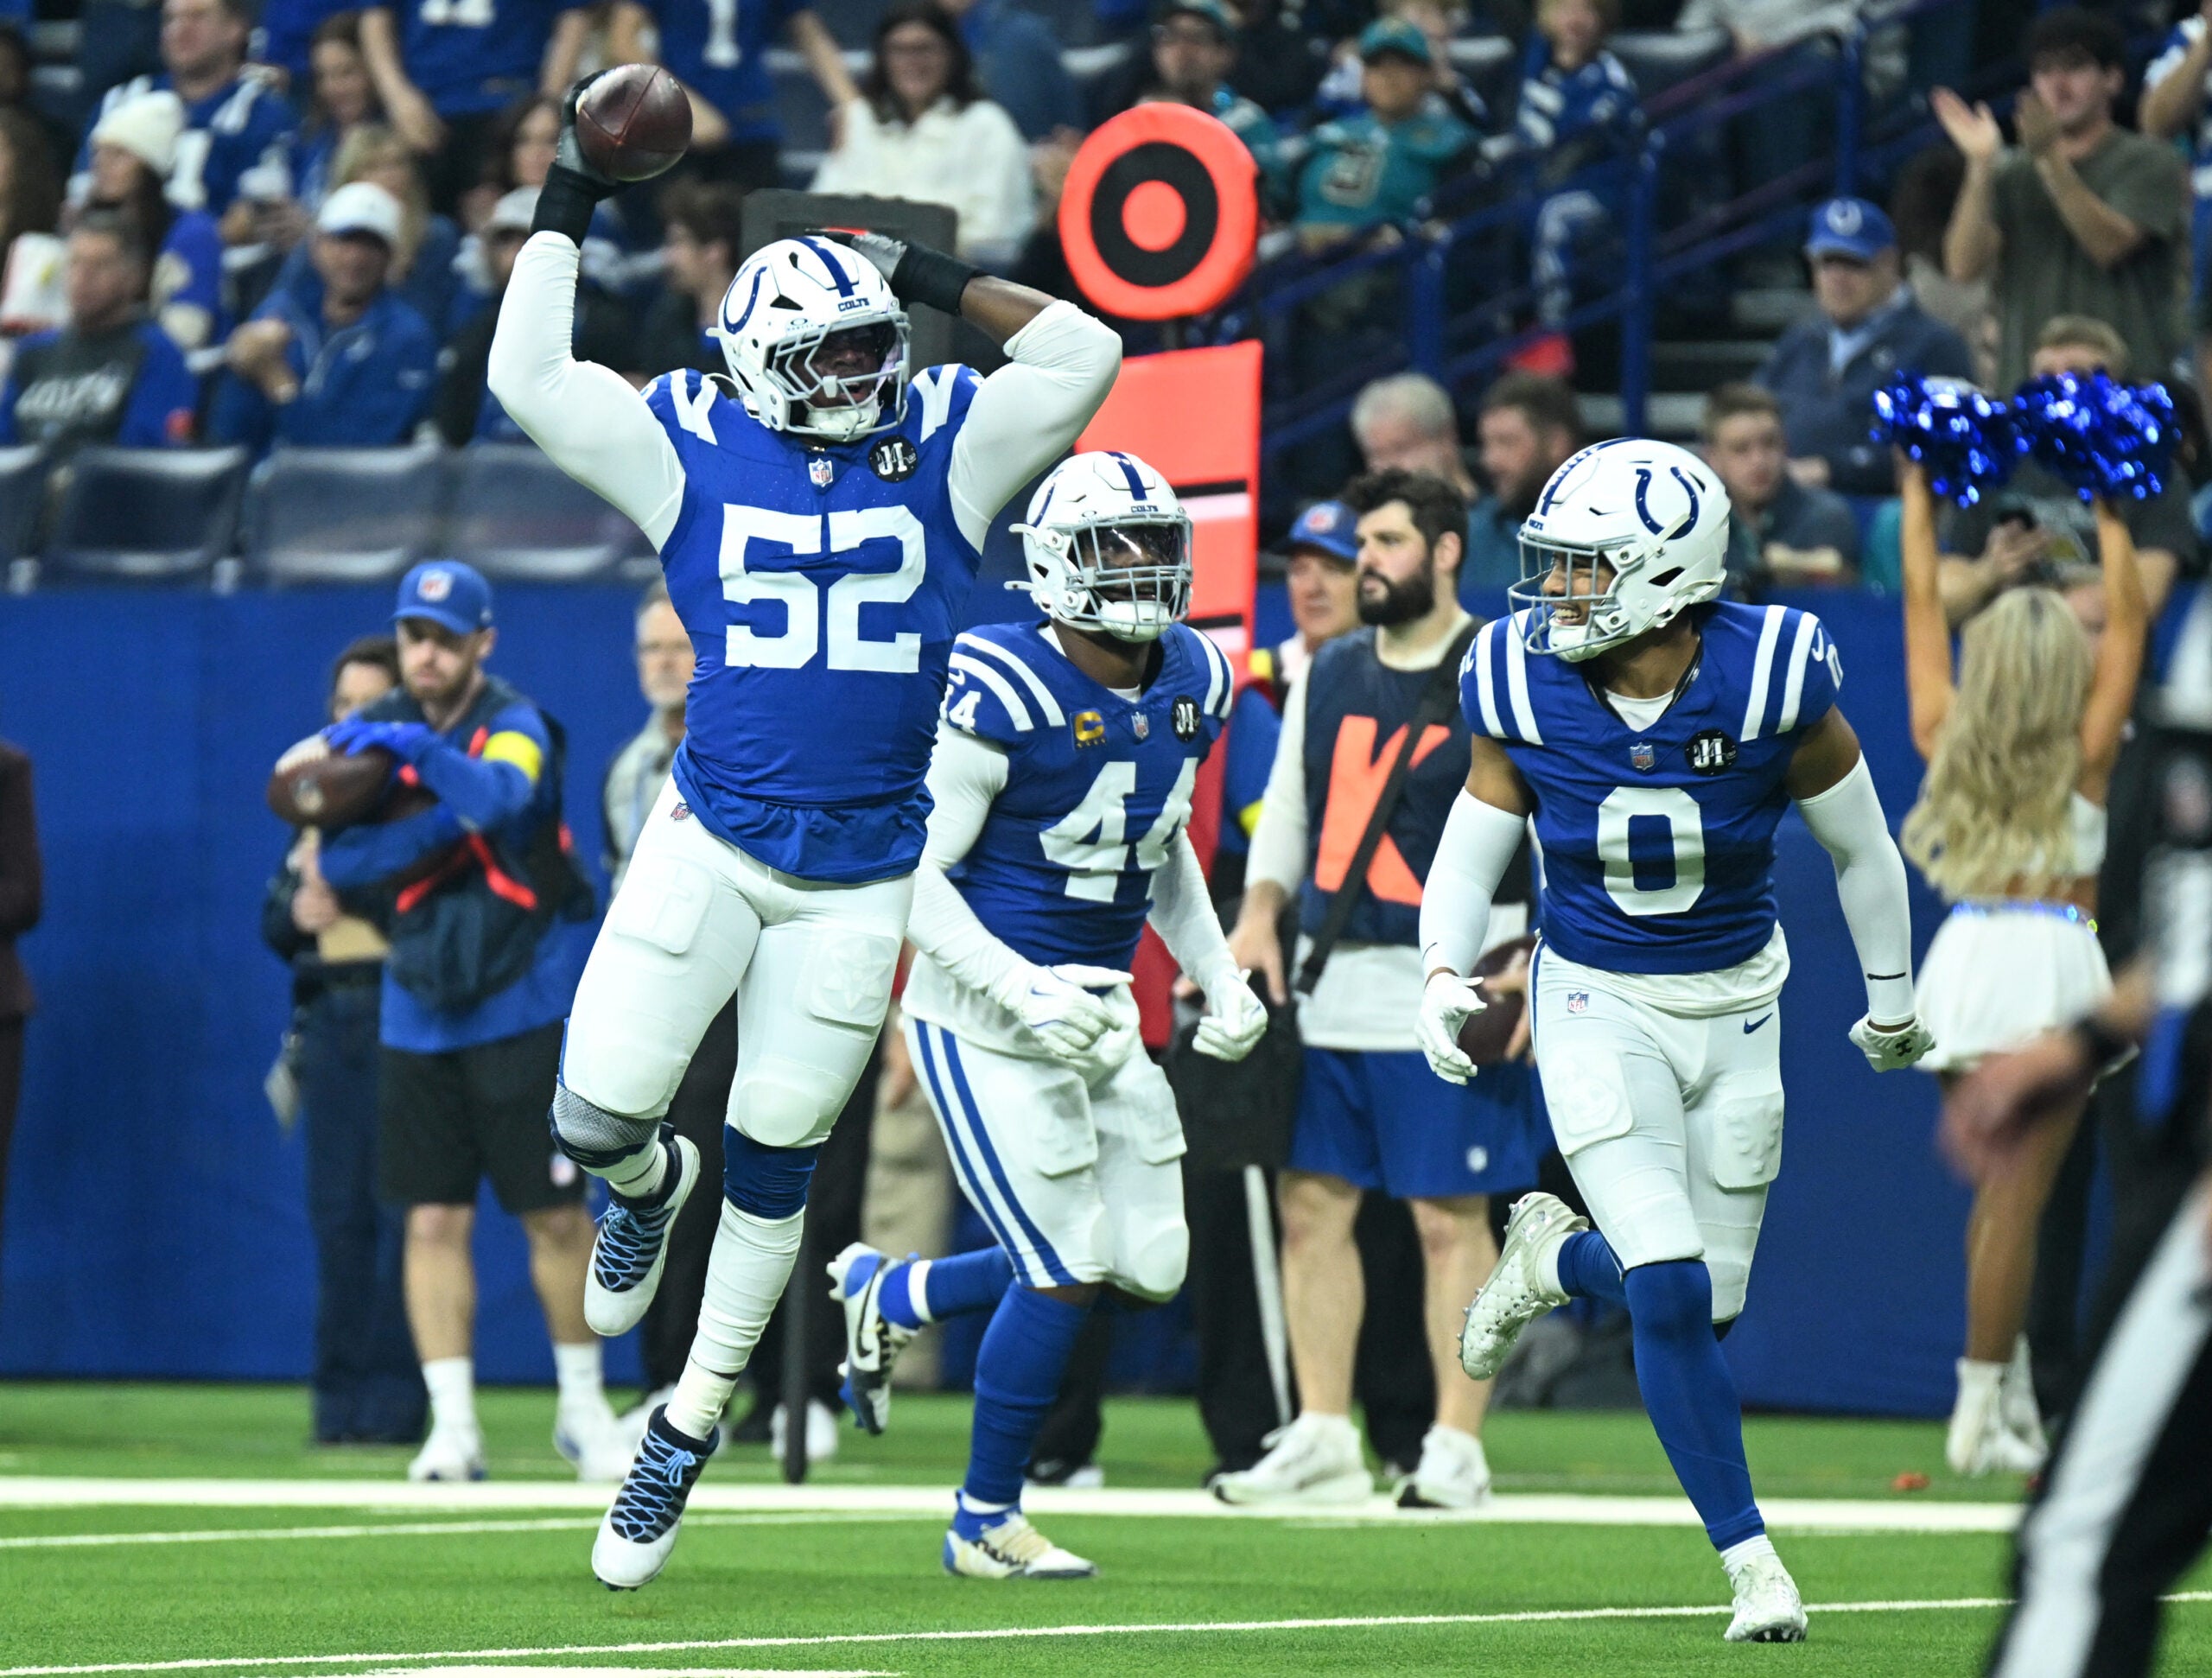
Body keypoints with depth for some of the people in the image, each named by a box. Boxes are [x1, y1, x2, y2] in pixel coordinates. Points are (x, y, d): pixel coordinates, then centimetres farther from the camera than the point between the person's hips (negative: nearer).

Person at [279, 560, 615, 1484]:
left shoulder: (514, 726, -9)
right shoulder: (378, 728, 5)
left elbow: (500, 795, -32)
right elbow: (338, 859, -5)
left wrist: (418, 751, -45)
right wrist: (437, 827, -19)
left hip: (525, 1006, -4)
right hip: (418, 1015, 4)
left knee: (556, 1214, -1)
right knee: (433, 1220, -2)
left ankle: (583, 1407, 13)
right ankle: (452, 1425, 1)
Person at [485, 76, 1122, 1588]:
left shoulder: (946, 443, 0)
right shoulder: (692, 446, -3)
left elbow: (1081, 356, -6)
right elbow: (528, 377, -5)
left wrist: (938, 278, -3)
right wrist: (565, 214, -2)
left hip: (864, 877, 1)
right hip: (711, 841, -1)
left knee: (776, 1158, 8)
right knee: (594, 1114, -9)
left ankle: (690, 1430, 23)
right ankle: (649, 1183, 31)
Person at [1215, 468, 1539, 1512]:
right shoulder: (1330, 674, 16)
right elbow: (1287, 807, 22)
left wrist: (1523, 964, -15)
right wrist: (1259, 914, 6)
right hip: (1326, 985, 6)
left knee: (1451, 1218, -5)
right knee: (1312, 1202, 5)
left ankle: (1456, 1448, -1)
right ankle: (1322, 1439, 10)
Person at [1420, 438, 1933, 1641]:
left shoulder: (1771, 679, -18)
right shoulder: (1527, 692, -14)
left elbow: (1857, 844, -1)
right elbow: (1470, 854, 0)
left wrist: (1891, 998, 10)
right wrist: (1444, 975, -19)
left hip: (1733, 1010, 1)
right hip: (1596, 1009, -1)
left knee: (1706, 1304, 6)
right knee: (1669, 1295, -14)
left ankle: (1556, 1256, 39)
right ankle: (1748, 1560, 1)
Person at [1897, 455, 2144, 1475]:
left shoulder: (1947, 738, 3)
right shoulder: (2085, 752, -5)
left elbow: (1922, 603, 12)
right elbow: (2128, 619, 0)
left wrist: (1919, 492, 18)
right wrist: (2111, 520, 4)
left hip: (1964, 959, 5)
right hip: (2053, 955, -5)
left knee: (2000, 1187, 16)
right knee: (2018, 1195, -5)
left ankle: (2012, 1398, 17)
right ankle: (1981, 1412, -6)